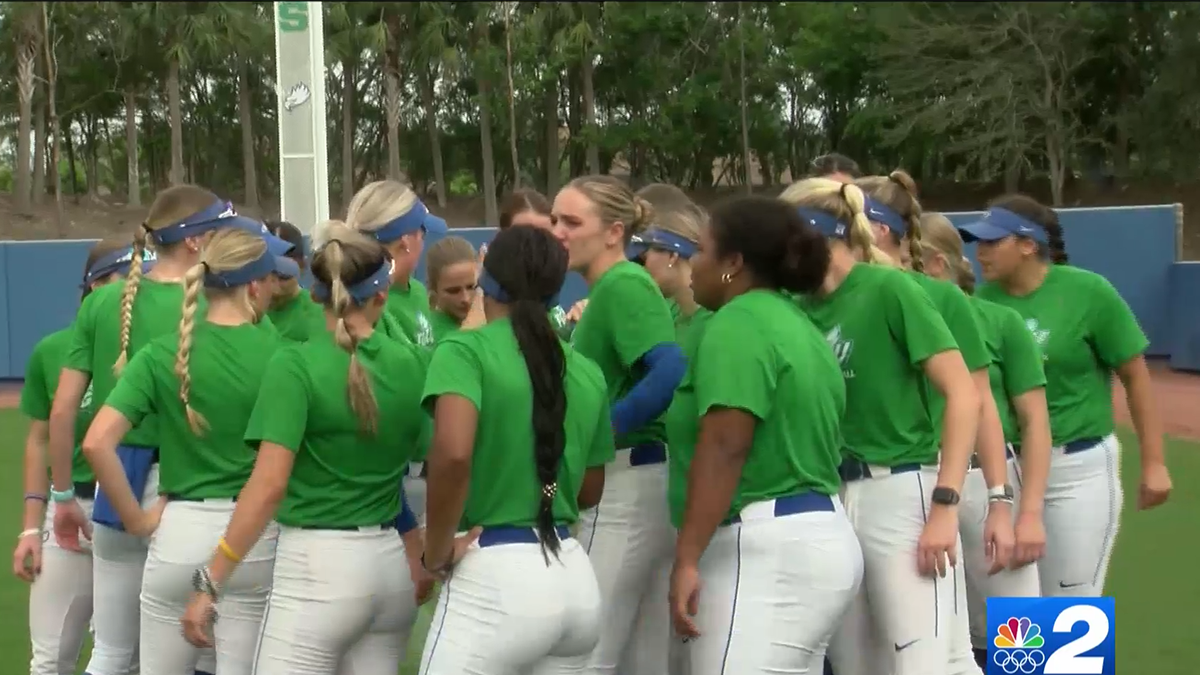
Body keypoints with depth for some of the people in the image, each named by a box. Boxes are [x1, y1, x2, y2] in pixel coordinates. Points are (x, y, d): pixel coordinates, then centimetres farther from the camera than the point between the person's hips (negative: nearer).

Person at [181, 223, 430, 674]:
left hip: (319, 568, -6)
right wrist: (424, 557, 22)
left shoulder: (296, 364, -10)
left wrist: (210, 584, -13)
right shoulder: (411, 363, 4)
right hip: (391, 565, 6)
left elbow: (269, 485, -17)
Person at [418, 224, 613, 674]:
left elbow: (452, 453, -24)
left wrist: (437, 552, -11)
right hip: (576, 578, 6)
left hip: (497, 578, -6)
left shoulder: (465, 350, -7)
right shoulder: (588, 372, 10)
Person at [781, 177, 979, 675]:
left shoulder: (889, 289, -10)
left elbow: (963, 395, -14)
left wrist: (945, 505, -19)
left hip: (899, 496, -7)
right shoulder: (800, 307, 9)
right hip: (827, 501, 7)